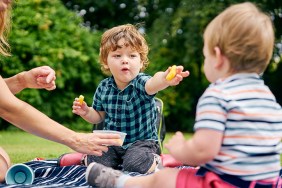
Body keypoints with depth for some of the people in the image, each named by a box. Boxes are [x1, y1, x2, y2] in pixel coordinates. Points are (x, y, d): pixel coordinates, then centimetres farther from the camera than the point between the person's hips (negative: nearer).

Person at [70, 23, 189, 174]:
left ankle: (154, 161, 4)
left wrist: (165, 79, -69)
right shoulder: (103, 88, -4)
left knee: (134, 165, -28)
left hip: (141, 142, -3)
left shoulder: (141, 83, -17)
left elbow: (152, 84, -44)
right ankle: (87, 158, 15)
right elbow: (99, 116, 14)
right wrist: (86, 112, -9)